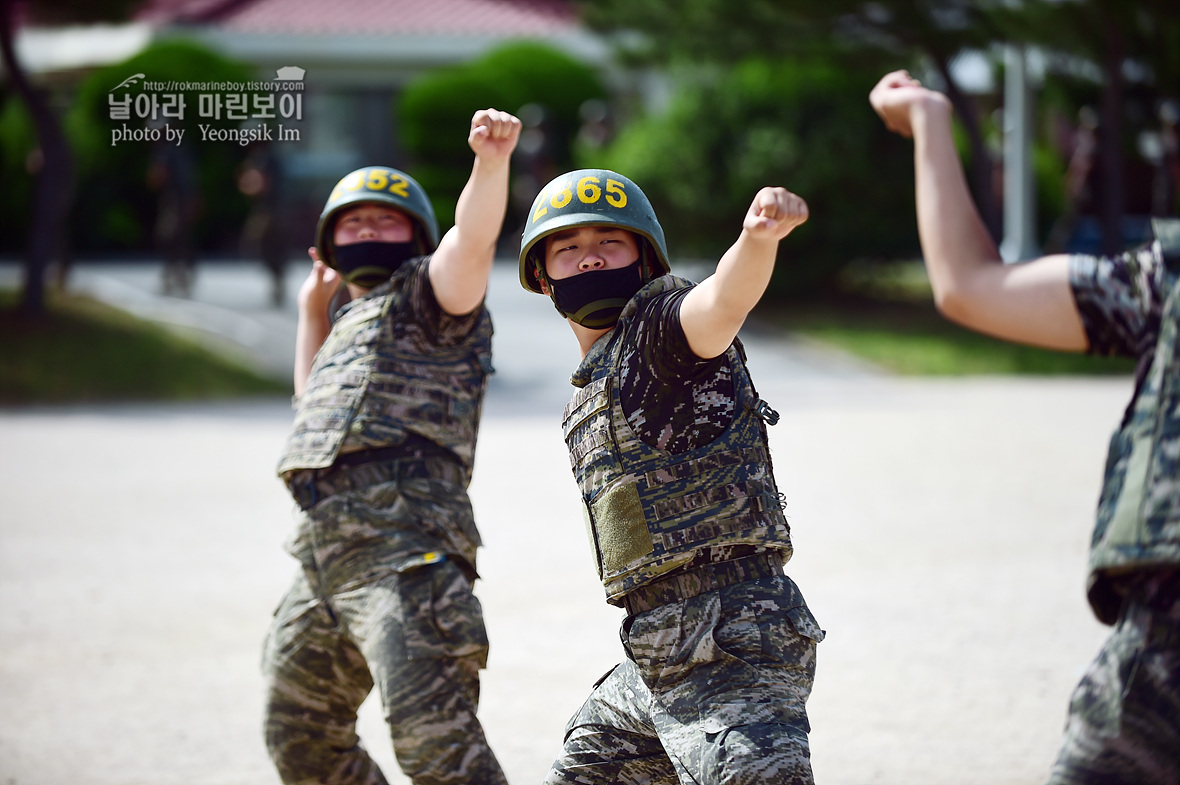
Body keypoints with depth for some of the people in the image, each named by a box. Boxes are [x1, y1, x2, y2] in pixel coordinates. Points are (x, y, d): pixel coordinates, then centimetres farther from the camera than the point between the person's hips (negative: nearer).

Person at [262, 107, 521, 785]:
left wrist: (491, 163, -36)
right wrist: (313, 310, 39)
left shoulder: (424, 295, 5)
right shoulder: (354, 324, 31)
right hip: (325, 553, 10)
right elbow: (317, 406, 47)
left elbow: (472, 240, -17)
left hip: (399, 549, -10)